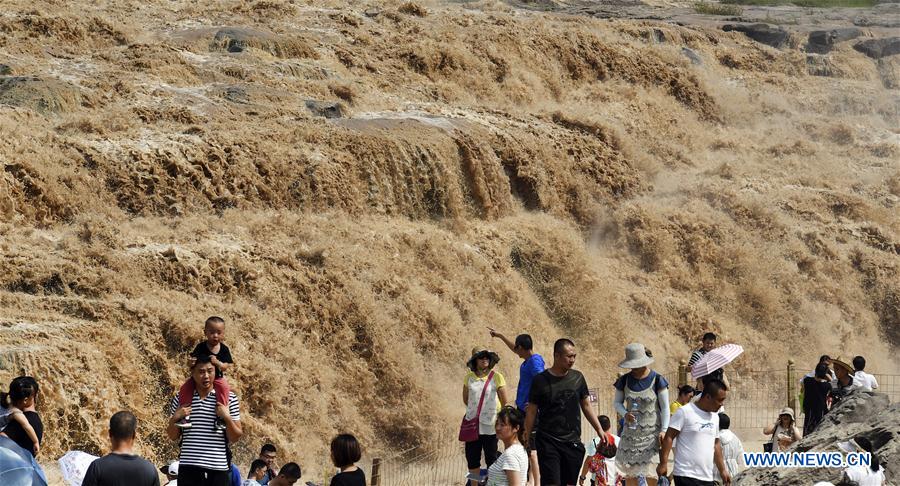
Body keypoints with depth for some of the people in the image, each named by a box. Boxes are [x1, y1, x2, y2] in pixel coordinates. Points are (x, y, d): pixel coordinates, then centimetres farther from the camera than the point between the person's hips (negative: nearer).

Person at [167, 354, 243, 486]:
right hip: (189, 468, 1)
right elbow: (173, 436, 15)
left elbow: (235, 438, 6)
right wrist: (175, 418, -3)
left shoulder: (229, 398, 4)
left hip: (219, 469, -1)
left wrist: (227, 418, -10)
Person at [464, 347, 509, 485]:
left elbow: (504, 403, -1)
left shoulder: (496, 377, -7)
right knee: (472, 459, 9)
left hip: (489, 426, -4)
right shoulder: (469, 377, 3)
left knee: (491, 459, 4)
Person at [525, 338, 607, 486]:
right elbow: (531, 412, 1)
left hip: (572, 442, 4)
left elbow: (586, 405, 16)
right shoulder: (541, 381, -4)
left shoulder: (577, 378, 7)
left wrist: (599, 430, 10)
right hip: (548, 442, -4)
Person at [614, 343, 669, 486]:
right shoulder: (624, 380, 4)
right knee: (629, 472, 1)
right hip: (631, 431, 4)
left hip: (652, 432, -4)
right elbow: (617, 402, 13)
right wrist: (625, 414, -9)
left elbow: (665, 408, -3)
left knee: (651, 474, -10)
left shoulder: (657, 380, -6)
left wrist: (664, 430, -12)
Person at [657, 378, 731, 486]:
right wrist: (663, 463, -15)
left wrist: (722, 470, 22)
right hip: (687, 476, -8)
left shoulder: (715, 417, 15)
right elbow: (669, 437, -8)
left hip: (708, 477, 8)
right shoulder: (685, 412, -7)